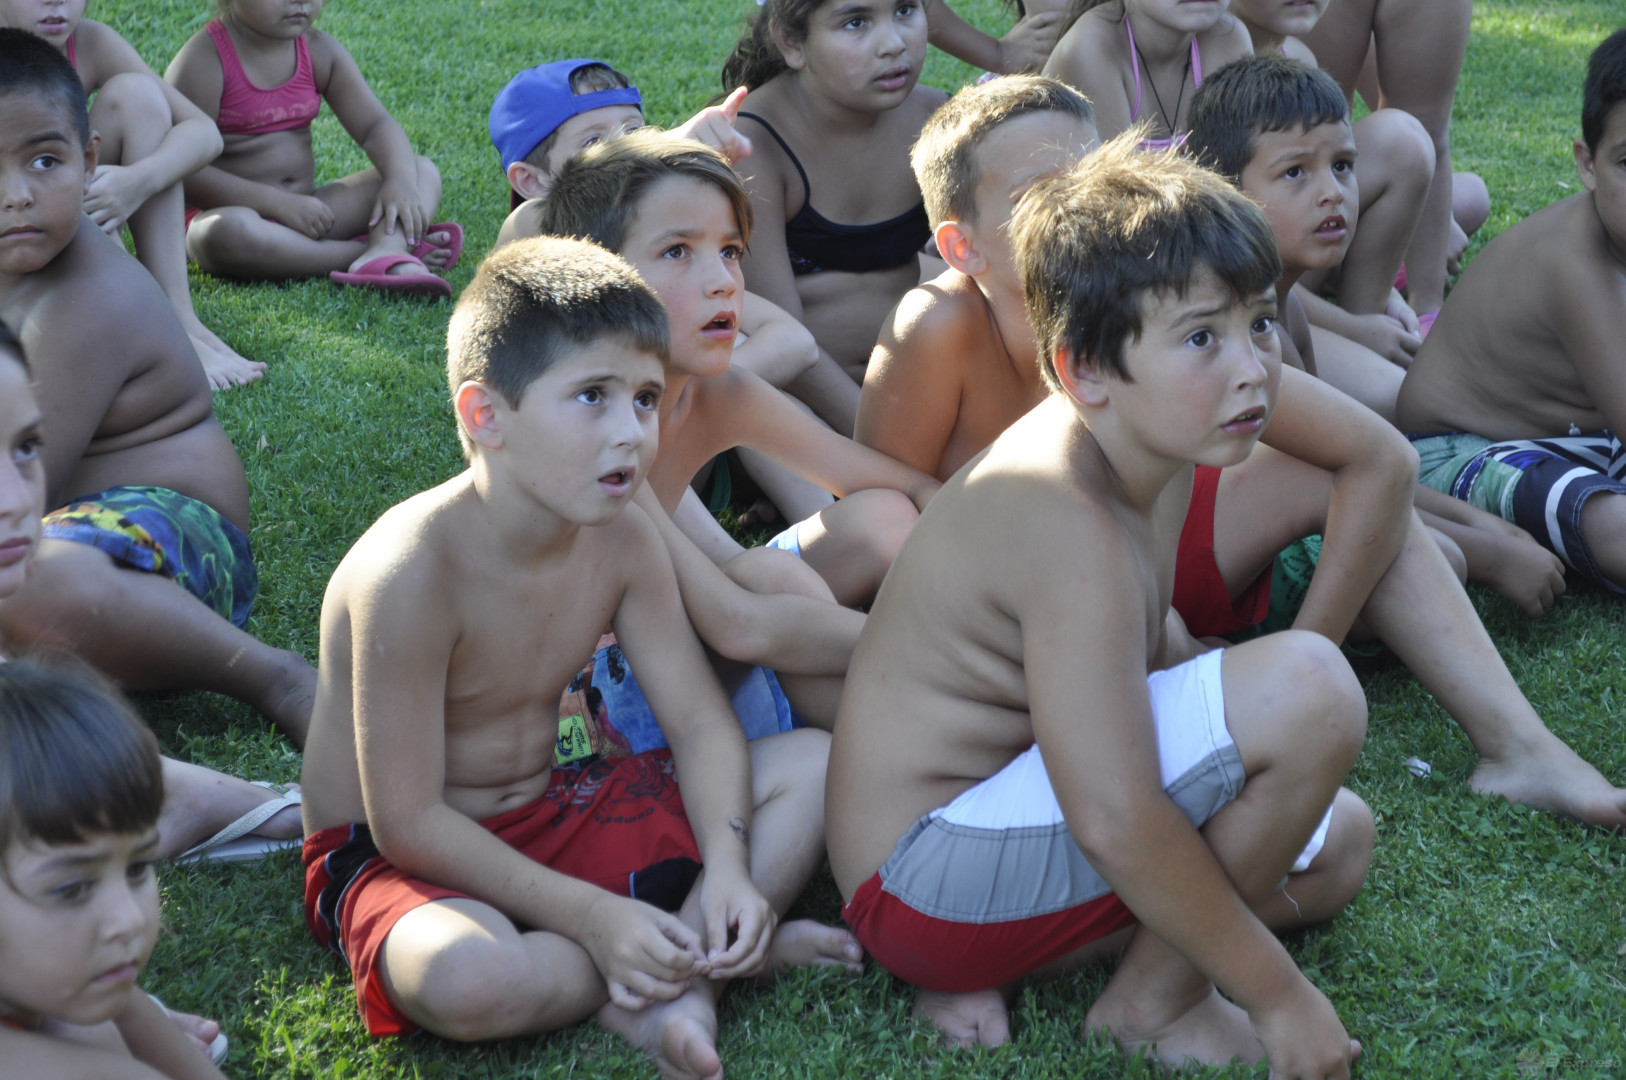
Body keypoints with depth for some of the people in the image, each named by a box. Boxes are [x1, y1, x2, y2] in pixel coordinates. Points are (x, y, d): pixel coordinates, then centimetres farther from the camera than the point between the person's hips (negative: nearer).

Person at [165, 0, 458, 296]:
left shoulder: (320, 51, 5)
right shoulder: (203, 60, -13)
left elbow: (375, 126, 2)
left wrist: (401, 181, -20)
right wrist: (279, 204, -24)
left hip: (306, 210, 6)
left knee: (422, 171, -4)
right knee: (227, 233, -41)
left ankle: (385, 253, -36)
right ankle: (360, 253, -30)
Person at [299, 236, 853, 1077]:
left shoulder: (621, 540, -6)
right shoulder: (410, 571, -27)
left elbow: (700, 723, -1)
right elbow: (408, 821, -25)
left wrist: (726, 865, -20)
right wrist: (592, 917, -26)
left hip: (545, 815, 7)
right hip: (390, 855, -7)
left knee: (814, 763, -2)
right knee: (467, 980, -41)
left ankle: (681, 992, -20)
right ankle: (718, 953, -15)